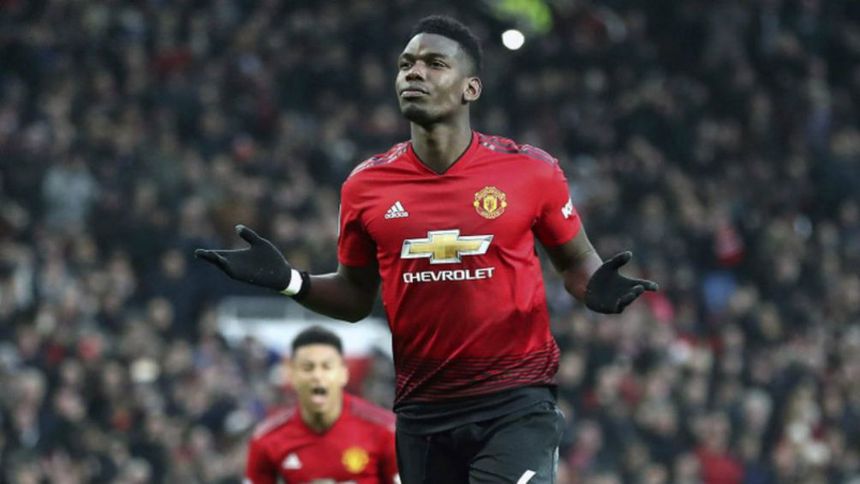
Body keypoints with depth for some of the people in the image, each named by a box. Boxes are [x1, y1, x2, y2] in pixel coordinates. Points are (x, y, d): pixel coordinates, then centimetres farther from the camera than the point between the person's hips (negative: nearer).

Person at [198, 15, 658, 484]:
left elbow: (575, 262, 10)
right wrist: (289, 281, -1)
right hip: (423, 412, 3)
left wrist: (593, 287, -12)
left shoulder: (530, 171, -3)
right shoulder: (367, 185, 4)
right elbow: (355, 297, 15)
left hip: (516, 404, -3)